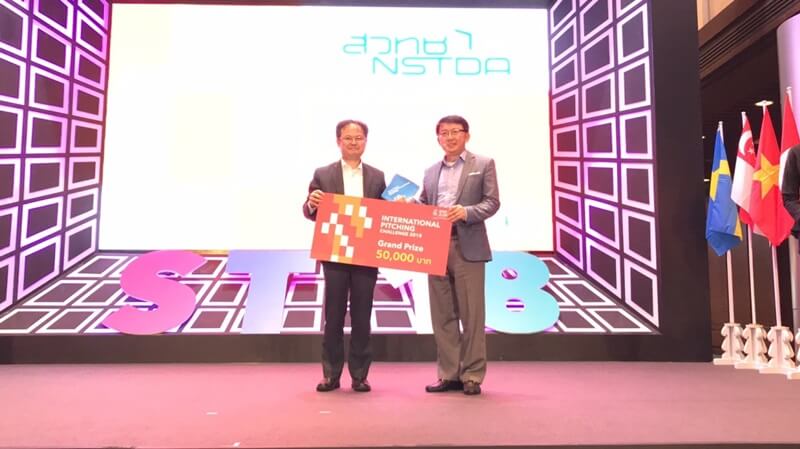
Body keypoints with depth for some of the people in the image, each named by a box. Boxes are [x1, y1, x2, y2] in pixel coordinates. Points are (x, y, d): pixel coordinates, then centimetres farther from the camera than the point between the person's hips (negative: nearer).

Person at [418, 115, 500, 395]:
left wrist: (467, 212, -18)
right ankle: (449, 374, 16)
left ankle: (472, 376, 10)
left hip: (468, 247, -4)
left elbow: (492, 202, -3)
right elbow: (423, 207, 15)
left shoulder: (483, 164, 6)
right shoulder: (431, 172, 19)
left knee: (471, 313, -1)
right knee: (442, 314, 6)